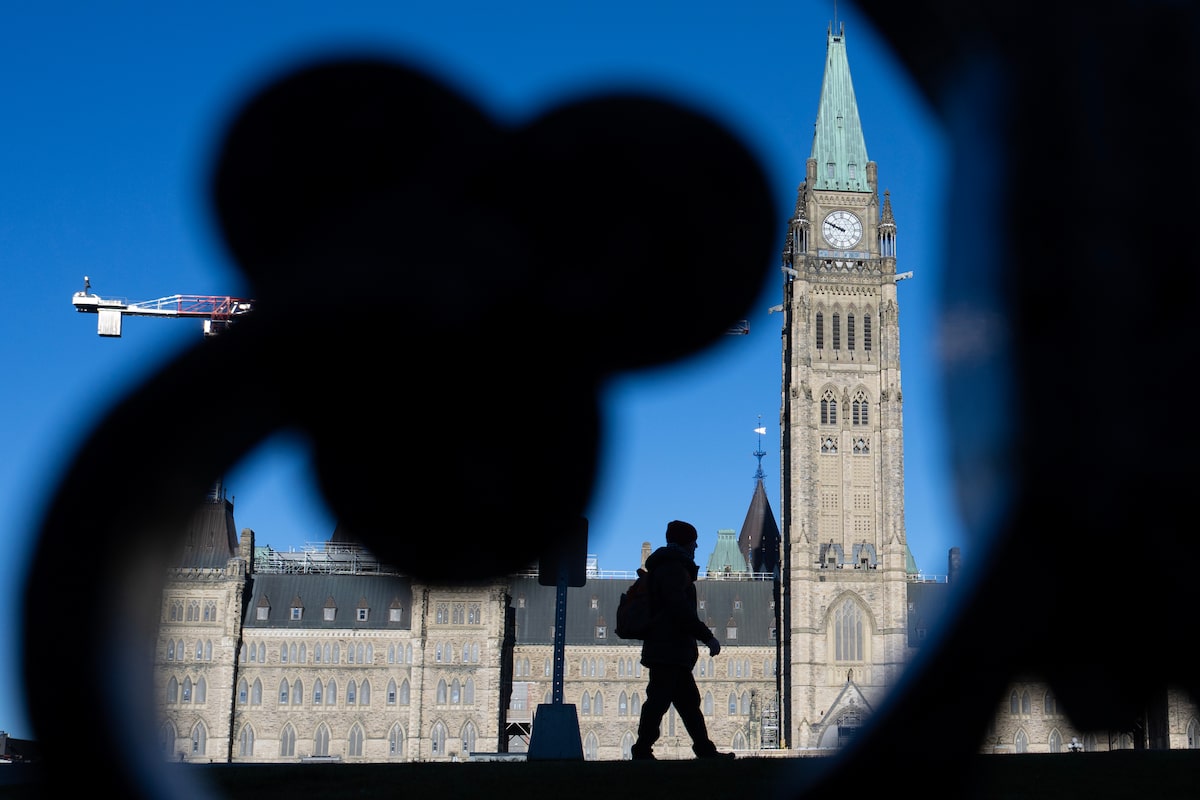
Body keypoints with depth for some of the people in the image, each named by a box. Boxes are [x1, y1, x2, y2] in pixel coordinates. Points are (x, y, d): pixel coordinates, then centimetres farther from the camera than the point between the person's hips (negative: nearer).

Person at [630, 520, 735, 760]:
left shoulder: (672, 567, 22)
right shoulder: (673, 568, -10)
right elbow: (681, 610, -20)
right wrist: (708, 637, -17)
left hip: (674, 652, 11)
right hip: (668, 650, -11)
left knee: (689, 701, 11)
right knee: (659, 700, -10)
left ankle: (705, 750, 15)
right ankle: (642, 752, -9)